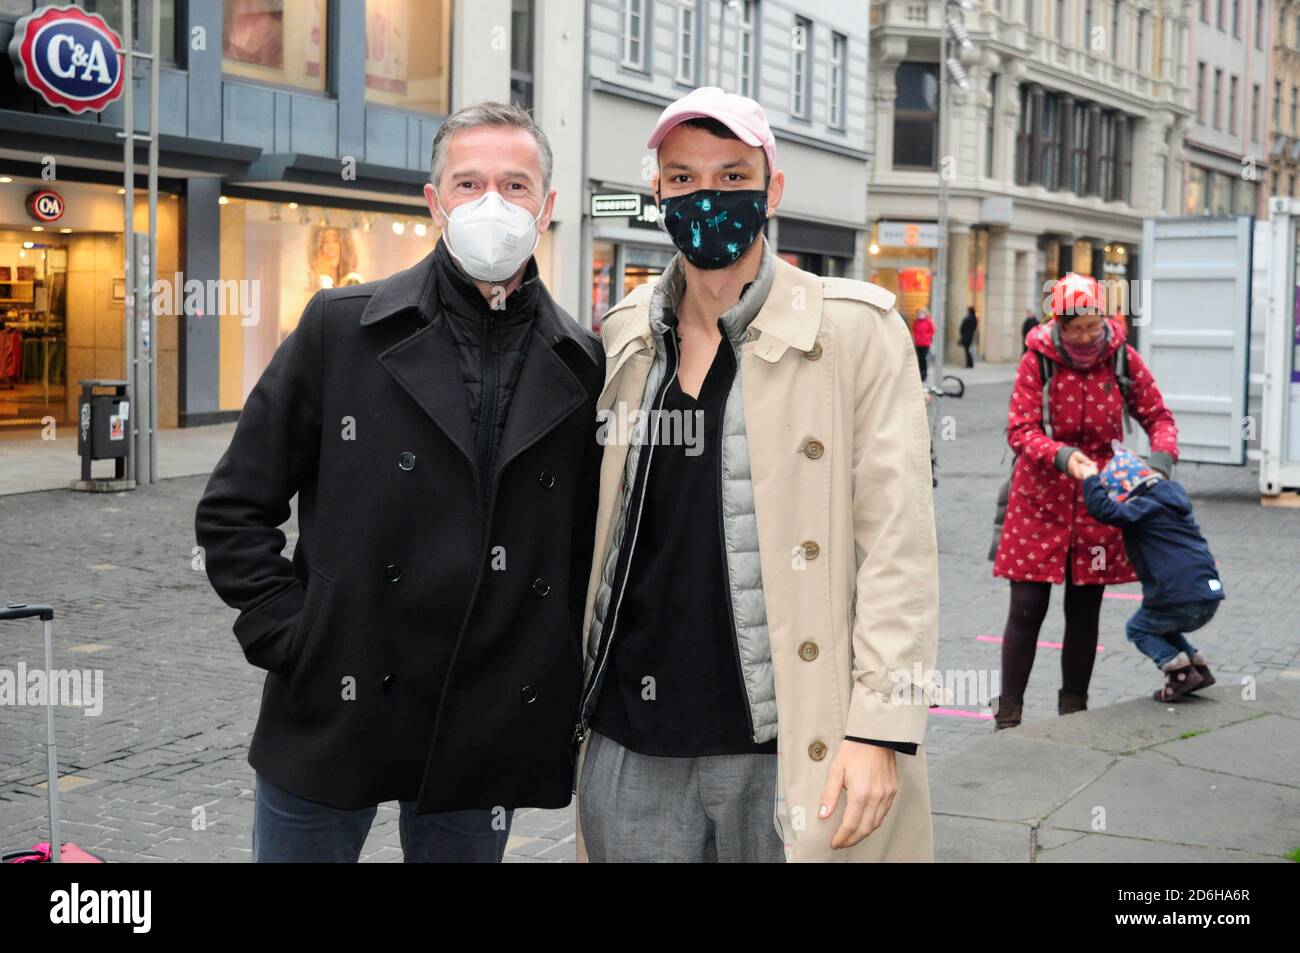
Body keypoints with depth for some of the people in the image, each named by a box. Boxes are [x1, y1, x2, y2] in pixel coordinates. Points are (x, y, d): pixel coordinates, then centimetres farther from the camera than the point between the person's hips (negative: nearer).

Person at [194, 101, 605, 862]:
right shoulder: (341, 329, -2)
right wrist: (289, 639, -7)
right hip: (333, 710, -1)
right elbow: (235, 509, 1)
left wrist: (570, 682, 3)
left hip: (488, 737, 1)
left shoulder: (583, 366, 2)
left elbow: (594, 540, 10)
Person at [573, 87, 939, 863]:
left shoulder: (856, 331, -6)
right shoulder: (624, 338, 8)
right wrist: (569, 699, 12)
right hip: (630, 750, 4)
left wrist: (879, 731, -16)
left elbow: (897, 547, -9)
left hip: (790, 751, -4)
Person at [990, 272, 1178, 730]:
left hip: (1097, 502, 2)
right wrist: (1062, 456, -31)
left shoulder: (1123, 358, -4)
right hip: (1040, 500, -2)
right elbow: (1019, 430, -13)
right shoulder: (1037, 361, -11)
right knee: (1026, 609, -2)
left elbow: (1158, 417, 3)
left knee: (1084, 612, 10)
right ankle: (1008, 716, 6)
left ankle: (1073, 712, 23)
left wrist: (1161, 459, -16)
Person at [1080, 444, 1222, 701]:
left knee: (1138, 629, 14)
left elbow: (1104, 510, -22)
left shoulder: (1145, 507, -8)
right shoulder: (1168, 499, 19)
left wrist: (1091, 478, -8)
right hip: (1209, 596, 8)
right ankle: (1197, 665, 18)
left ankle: (1179, 670, -3)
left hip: (1181, 598, -8)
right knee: (1158, 623, 30)